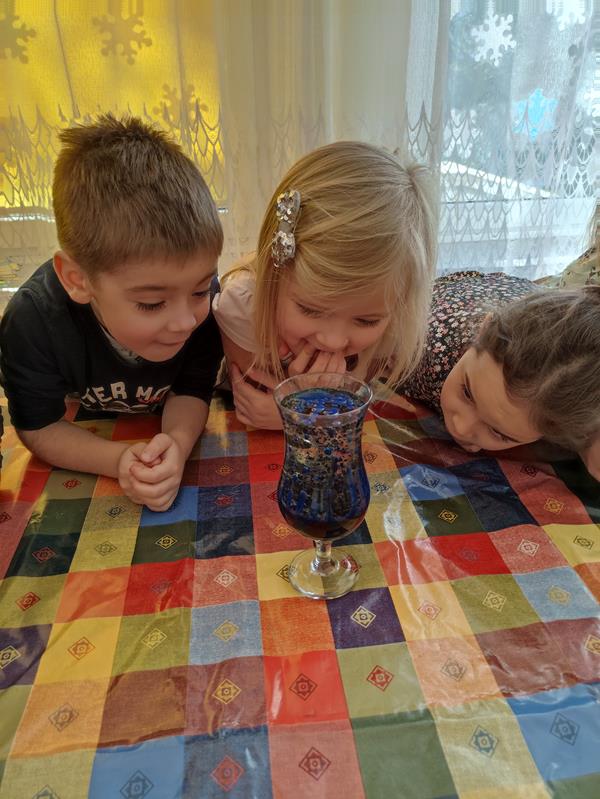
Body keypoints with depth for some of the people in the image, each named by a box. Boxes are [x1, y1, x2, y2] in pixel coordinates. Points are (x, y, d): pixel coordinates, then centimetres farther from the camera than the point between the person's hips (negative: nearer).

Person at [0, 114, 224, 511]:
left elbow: (191, 391, -20)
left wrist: (177, 444, -44)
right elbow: (38, 428, -23)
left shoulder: (204, 298, -31)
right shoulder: (35, 319, -35)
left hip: (167, 427, 1)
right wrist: (119, 460, -42)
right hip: (84, 430, 0)